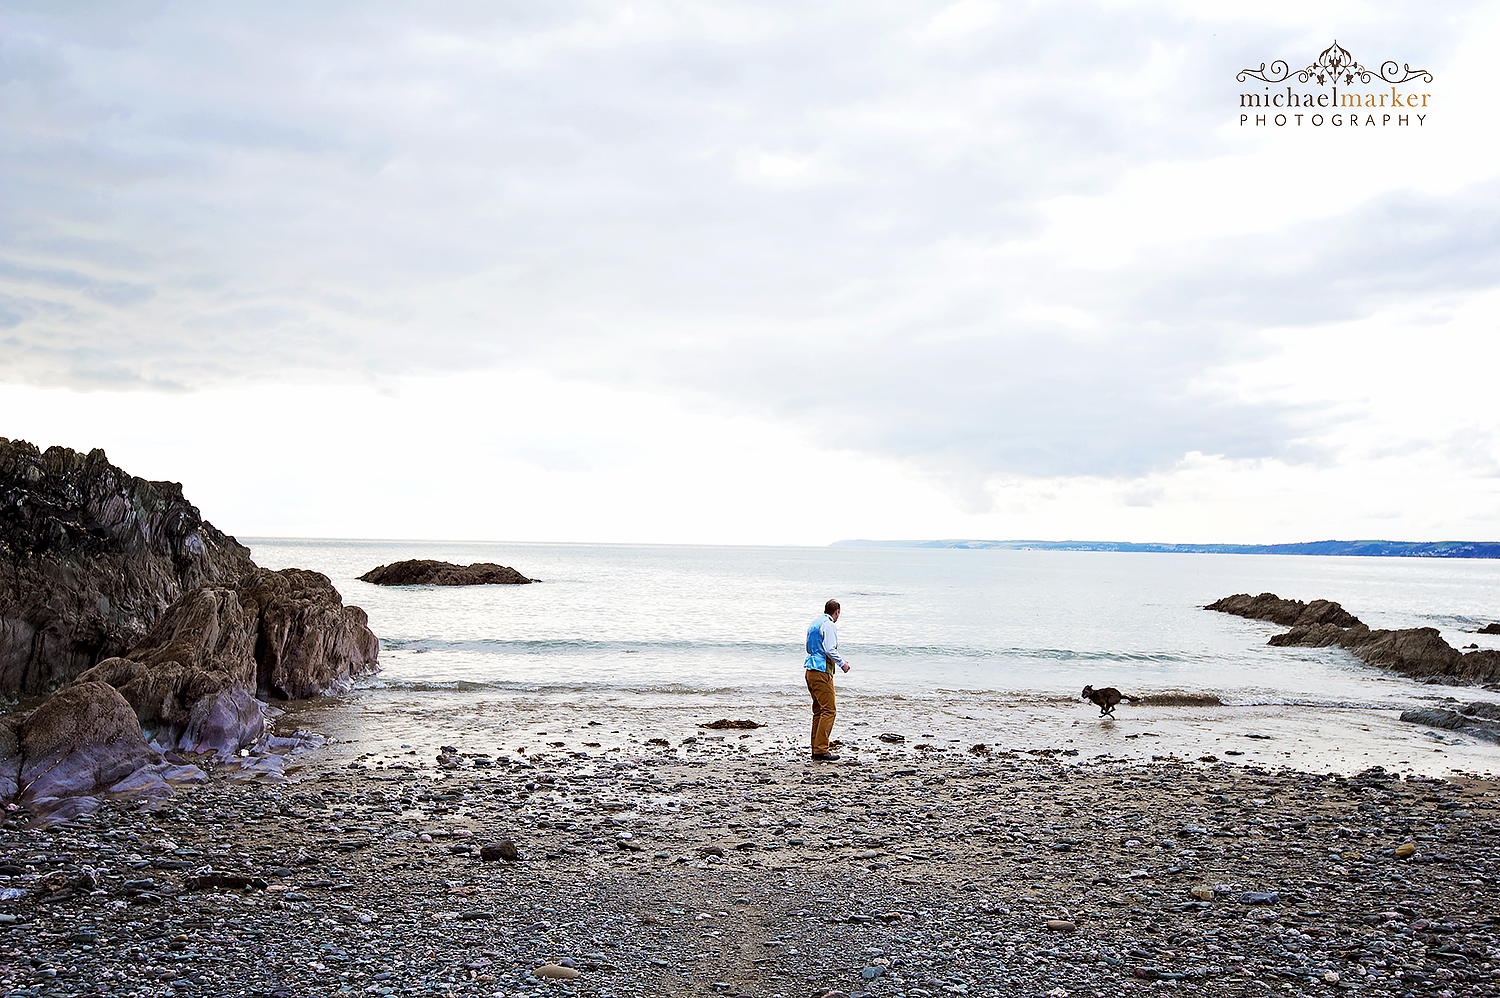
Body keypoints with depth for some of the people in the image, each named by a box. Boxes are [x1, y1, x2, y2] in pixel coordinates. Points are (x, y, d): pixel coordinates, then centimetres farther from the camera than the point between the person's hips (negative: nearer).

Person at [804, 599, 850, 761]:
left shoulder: (813, 624, 18)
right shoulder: (828, 625, -11)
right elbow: (830, 650, -19)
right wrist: (842, 663, -4)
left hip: (810, 670, 10)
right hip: (822, 672, -10)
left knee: (818, 711, 14)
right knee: (828, 711, -8)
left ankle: (816, 747, 17)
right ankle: (821, 750, -11)